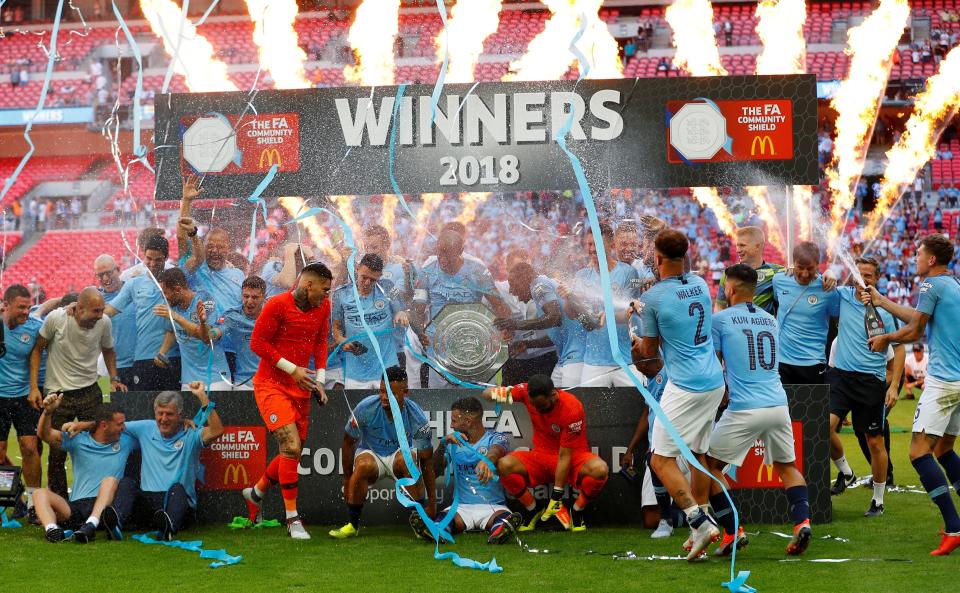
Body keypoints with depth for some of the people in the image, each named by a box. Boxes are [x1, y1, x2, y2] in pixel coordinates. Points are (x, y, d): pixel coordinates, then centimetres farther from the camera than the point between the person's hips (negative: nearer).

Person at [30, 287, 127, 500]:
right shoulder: (56, 319, -16)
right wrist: (34, 386, -9)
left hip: (90, 392, 2)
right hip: (58, 394, -2)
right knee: (57, 452, 4)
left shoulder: (104, 323, -7)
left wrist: (114, 378, 1)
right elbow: (38, 349, -3)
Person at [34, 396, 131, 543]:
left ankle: (91, 524, -53)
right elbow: (45, 434, -2)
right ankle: (51, 529, -52)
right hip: (75, 506, 1)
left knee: (110, 480, -29)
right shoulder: (78, 440, 9)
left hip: (104, 504, -1)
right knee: (41, 493, -21)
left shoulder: (126, 440, 15)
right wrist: (48, 412, -18)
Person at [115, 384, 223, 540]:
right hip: (147, 499, 3)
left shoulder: (190, 435, 4)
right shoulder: (146, 429, 17)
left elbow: (216, 431, -14)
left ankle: (169, 527, -64)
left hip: (178, 498, -3)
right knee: (127, 483, -22)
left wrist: (202, 397, -14)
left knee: (177, 488, -34)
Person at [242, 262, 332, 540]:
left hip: (300, 386, 7)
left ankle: (255, 493, 37)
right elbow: (257, 343, -13)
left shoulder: (322, 306, 5)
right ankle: (292, 519, -9)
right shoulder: (278, 305, -15)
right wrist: (292, 369, -15)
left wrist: (319, 379, 7)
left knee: (294, 453, 11)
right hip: (271, 384, -7)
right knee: (291, 447, -18)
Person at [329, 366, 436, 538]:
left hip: (400, 453, 0)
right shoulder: (365, 408, -23)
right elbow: (348, 442, -7)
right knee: (363, 465, -35)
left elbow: (426, 461, -13)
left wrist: (432, 503, -12)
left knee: (407, 460, -36)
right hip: (371, 452, 0)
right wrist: (347, 481, -5)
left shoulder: (416, 417, -21)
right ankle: (352, 525, -18)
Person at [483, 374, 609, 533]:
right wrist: (498, 393, -32)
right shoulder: (527, 391, -13)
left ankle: (576, 513, -10)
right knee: (504, 465, -25)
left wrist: (557, 496, -22)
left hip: (573, 457, -4)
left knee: (600, 469, -36)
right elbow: (487, 393, -5)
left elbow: (565, 456, -24)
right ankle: (533, 512, -4)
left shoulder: (572, 408, -26)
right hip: (541, 456, 4)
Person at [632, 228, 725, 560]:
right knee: (697, 453, 19)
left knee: (662, 460, -3)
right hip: (715, 382, 7)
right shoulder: (701, 284, 7)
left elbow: (650, 352, -1)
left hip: (684, 388, -7)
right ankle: (703, 523, 21)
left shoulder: (653, 297, -12)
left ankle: (700, 523, -14)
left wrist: (640, 350, 25)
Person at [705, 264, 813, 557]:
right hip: (778, 405, 5)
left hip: (743, 410, -5)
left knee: (710, 464, 10)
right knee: (787, 466, 21)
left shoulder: (720, 319, 0)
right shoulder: (770, 320, 16)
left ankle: (733, 531, 1)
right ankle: (802, 520, -2)